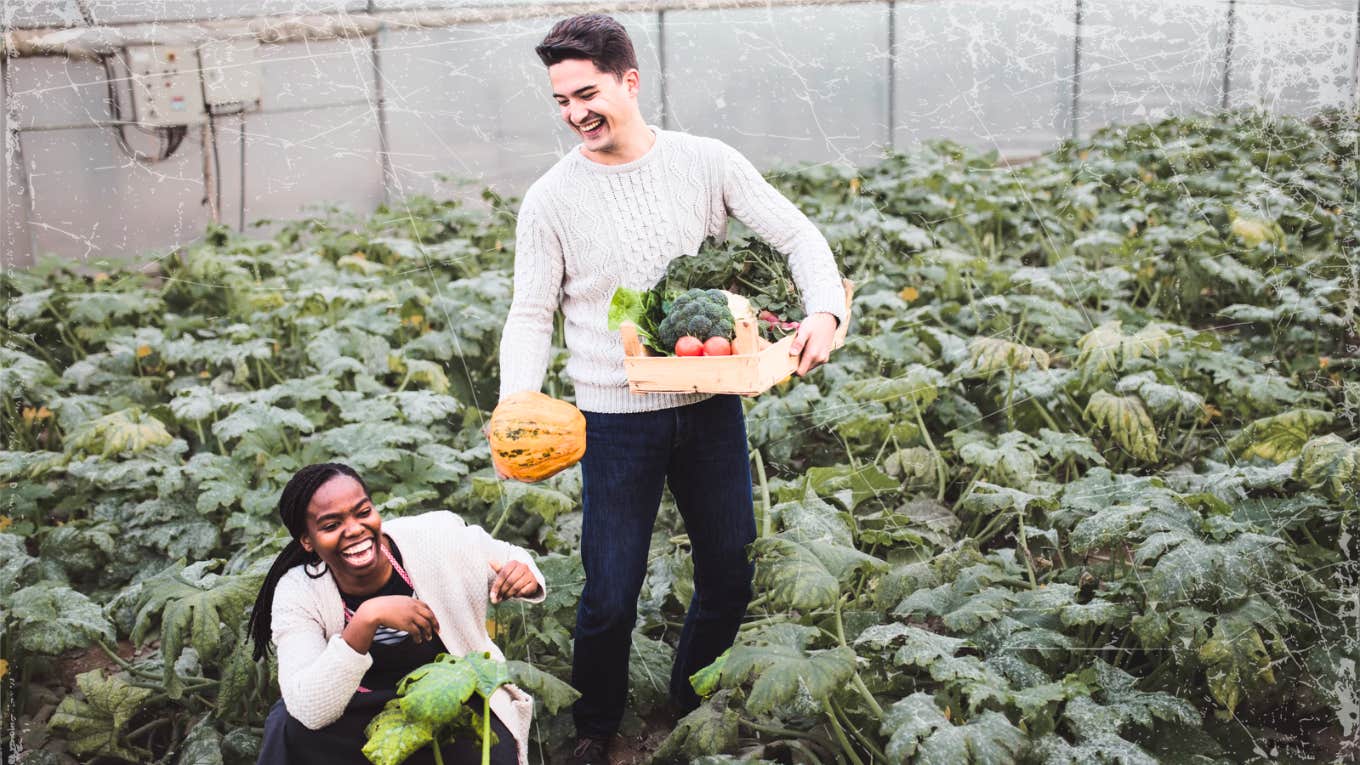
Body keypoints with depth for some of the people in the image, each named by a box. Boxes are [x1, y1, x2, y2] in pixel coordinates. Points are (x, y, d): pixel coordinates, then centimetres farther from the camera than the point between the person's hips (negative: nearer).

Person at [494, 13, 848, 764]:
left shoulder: (706, 162, -3)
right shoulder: (551, 199, -5)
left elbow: (797, 234, 1)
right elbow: (531, 315, -2)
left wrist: (824, 310, -17)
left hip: (712, 406, 2)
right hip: (617, 421, -2)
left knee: (731, 578, 15)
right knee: (610, 595, 3)